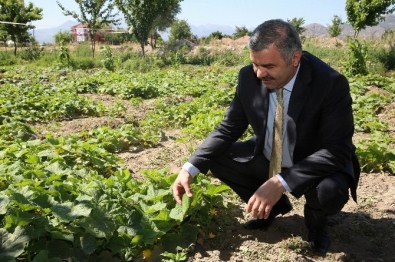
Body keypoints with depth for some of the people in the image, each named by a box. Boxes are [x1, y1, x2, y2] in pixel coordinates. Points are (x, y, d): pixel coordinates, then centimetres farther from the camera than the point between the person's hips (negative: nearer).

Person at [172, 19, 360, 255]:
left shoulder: (331, 83, -28)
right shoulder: (249, 77, -15)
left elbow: (337, 149, -30)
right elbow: (229, 128, -7)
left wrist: (281, 182, -42)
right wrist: (191, 167, -20)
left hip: (317, 165, -4)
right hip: (266, 160, 5)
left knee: (330, 191, -35)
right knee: (216, 158, -9)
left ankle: (316, 218, 6)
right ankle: (273, 205, 13)